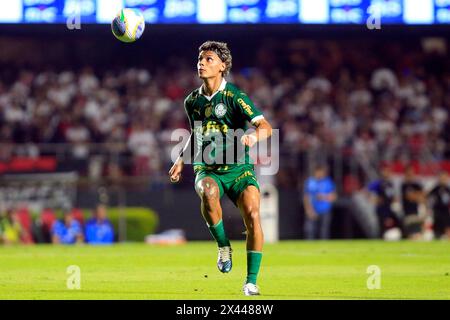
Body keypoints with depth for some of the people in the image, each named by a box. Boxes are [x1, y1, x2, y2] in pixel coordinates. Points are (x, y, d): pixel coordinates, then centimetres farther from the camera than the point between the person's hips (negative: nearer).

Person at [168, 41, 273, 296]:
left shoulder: (234, 97, -8)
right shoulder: (192, 101, 8)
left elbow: (265, 127, -17)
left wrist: (254, 136, -39)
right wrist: (182, 160, 17)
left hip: (239, 169, -2)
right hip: (207, 169, 2)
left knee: (252, 214, -23)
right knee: (208, 192, -35)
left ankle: (251, 281, -11)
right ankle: (224, 246, -11)